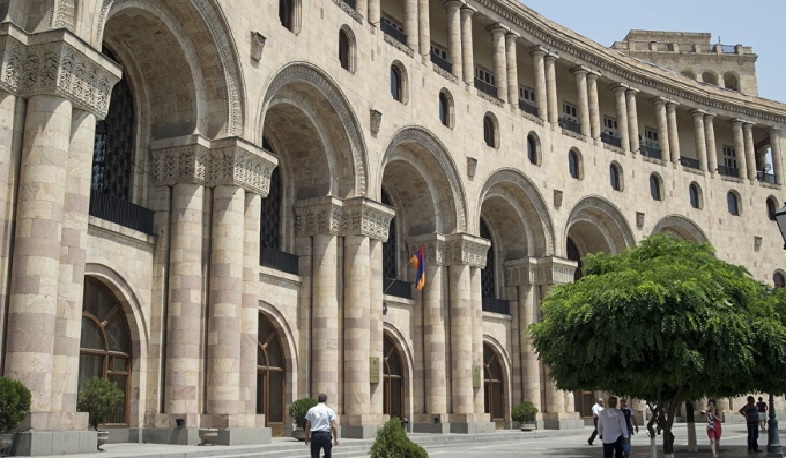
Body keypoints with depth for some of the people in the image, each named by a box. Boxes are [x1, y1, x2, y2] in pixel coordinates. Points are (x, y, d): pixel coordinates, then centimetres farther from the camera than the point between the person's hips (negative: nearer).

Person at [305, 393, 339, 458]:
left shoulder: (311, 410, 4)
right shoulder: (329, 411, 0)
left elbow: (307, 425, 5)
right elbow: (333, 426, -4)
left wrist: (307, 437, 14)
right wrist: (336, 438, 1)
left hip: (315, 434, 1)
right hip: (326, 435, -1)